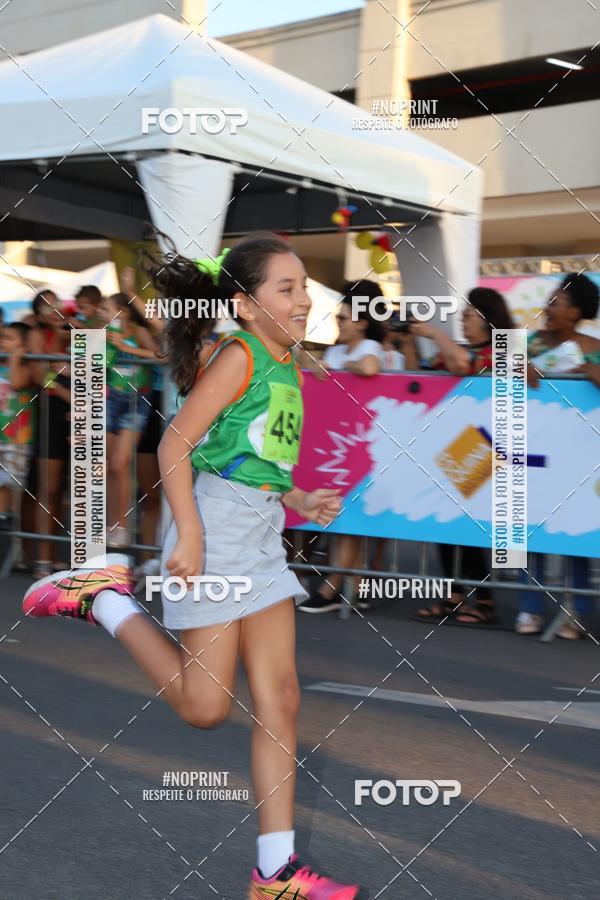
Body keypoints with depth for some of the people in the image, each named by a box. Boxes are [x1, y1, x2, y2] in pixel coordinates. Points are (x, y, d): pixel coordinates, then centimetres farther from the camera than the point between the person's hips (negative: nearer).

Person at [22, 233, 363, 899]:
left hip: (263, 535, 9)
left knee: (279, 700, 5)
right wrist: (189, 535, -23)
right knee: (204, 708, -2)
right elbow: (174, 446, -16)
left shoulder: (285, 368, 14)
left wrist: (300, 502, 11)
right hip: (214, 526, -9)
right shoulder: (238, 356, -11)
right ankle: (102, 596, 14)